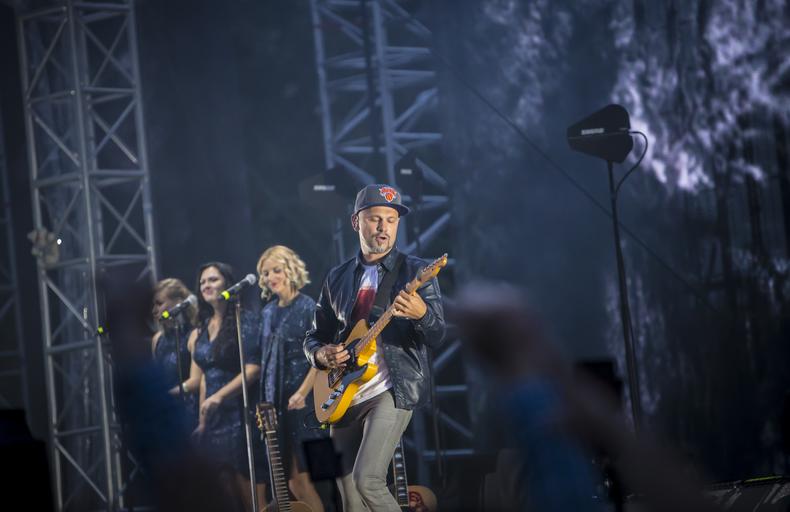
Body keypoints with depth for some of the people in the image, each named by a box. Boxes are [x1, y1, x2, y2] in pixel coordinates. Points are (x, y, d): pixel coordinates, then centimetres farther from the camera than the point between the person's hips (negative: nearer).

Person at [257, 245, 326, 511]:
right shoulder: (268, 312, 12)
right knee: (290, 479, 6)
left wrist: (302, 394, -20)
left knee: (304, 476, -8)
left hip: (302, 402, -6)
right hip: (275, 402, 7)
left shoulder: (308, 308, -7)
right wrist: (265, 400, 12)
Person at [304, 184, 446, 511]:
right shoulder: (337, 278, 13)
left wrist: (422, 314, -31)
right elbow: (313, 337, 19)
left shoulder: (416, 272, 0)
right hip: (344, 398, 5)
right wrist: (322, 354, -5)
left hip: (394, 391, -5)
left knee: (367, 480, -22)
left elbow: (436, 337, -9)